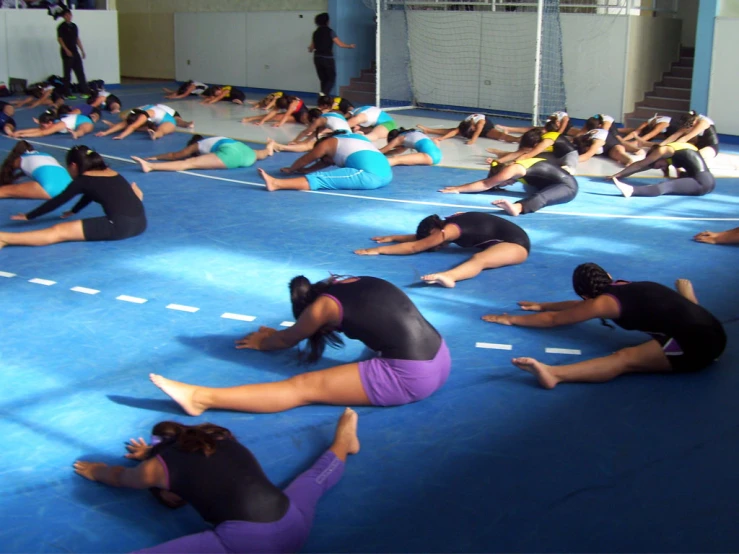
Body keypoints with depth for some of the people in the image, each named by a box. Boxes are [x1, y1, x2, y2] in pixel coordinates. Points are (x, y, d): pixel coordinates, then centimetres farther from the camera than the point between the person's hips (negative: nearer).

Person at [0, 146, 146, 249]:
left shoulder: (83, 180, 3)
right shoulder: (109, 172, 22)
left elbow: (58, 201, 10)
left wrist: (29, 216, 20)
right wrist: (73, 211, 51)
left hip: (119, 227, -7)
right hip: (140, 223, 7)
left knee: (58, 232, -13)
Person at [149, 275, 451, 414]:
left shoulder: (323, 305, -1)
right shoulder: (362, 283, 17)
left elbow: (287, 340, 17)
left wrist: (261, 341, 40)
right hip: (442, 359, 6)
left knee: (304, 387, -5)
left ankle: (200, 399, -5)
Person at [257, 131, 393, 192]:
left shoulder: (327, 143, 14)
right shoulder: (356, 137, 36)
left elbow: (304, 160, 27)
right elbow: (326, 162, 43)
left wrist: (290, 169, 44)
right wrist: (305, 170, 45)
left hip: (369, 176, -8)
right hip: (386, 175, 8)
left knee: (320, 179, -13)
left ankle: (276, 184, -22)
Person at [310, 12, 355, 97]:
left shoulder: (316, 33, 8)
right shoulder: (330, 31, -6)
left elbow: (311, 48, 14)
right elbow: (340, 44, -8)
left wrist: (310, 49, 39)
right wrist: (350, 46, 9)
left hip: (317, 58, 5)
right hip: (328, 58, -5)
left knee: (323, 79, 11)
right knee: (331, 79, 1)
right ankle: (324, 93, -23)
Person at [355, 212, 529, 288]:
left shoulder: (449, 230, -15)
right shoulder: (452, 221, 9)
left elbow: (414, 247, -13)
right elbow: (420, 237, 24)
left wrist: (379, 250, -11)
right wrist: (392, 238, 24)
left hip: (516, 243, -10)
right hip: (505, 239, 10)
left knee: (479, 259, -35)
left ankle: (448, 276, -57)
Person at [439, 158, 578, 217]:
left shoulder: (513, 169, -14)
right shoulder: (518, 166, 12)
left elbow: (486, 184, -12)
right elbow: (488, 184, 22)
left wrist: (458, 189, -8)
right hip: (557, 184, 11)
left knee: (540, 196, -39)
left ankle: (517, 207, -61)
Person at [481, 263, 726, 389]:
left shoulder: (605, 302, -3)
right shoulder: (629, 288, 19)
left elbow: (553, 320, 6)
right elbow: (584, 306, 35)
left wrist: (512, 319, 16)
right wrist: (541, 305, 41)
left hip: (693, 346, -9)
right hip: (713, 334, 9)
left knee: (624, 359, -26)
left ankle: (554, 374, -46)